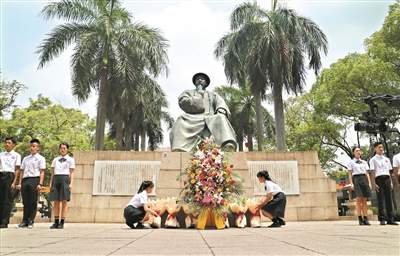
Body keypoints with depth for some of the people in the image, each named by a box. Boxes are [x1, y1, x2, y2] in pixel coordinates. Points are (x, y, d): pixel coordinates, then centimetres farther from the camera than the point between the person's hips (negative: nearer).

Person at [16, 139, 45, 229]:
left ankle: (31, 221, 4)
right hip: (25, 180, 4)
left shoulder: (40, 158, 6)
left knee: (33, 202, -1)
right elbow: (22, 171, 18)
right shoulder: (26, 159, 20)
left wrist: (40, 184, -10)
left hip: (34, 179, -4)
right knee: (25, 202, 5)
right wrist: (20, 183, 10)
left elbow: (42, 172, -1)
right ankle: (25, 221, 11)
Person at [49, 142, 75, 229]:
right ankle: (56, 222, 8)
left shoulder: (70, 159, 9)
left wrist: (71, 183, -6)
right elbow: (52, 172, 17)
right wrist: (51, 183, 8)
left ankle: (62, 222, -1)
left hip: (65, 179, -3)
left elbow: (71, 173, 4)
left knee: (64, 202, -3)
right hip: (56, 179, 3)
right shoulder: (55, 159, 18)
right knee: (56, 202, 3)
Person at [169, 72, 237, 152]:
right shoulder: (188, 92, 32)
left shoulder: (213, 94, 35)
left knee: (221, 118, -32)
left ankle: (229, 146, -55)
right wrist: (200, 106, 6)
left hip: (210, 119, 1)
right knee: (182, 119, -34)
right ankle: (179, 150, -53)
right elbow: (182, 101, 10)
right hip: (193, 119, -1)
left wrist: (221, 110, -11)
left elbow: (221, 103, 14)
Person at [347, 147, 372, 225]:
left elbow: (367, 173, 15)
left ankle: (366, 219, 1)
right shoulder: (351, 162, 8)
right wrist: (351, 184, -7)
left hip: (364, 179, 4)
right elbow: (350, 174, 3)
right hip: (356, 179, -3)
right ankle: (360, 219, -8)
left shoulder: (364, 162, 18)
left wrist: (369, 183, 5)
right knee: (358, 199, -8)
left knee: (364, 200, 1)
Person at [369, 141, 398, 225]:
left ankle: (390, 219, 8)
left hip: (387, 178, 5)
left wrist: (391, 182, 11)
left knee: (388, 199, 4)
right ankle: (381, 219, -1)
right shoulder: (373, 160, 4)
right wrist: (375, 183, -10)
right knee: (380, 199, -4)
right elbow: (373, 172, -3)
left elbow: (389, 171, 18)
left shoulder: (386, 159, 19)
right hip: (379, 178, -5)